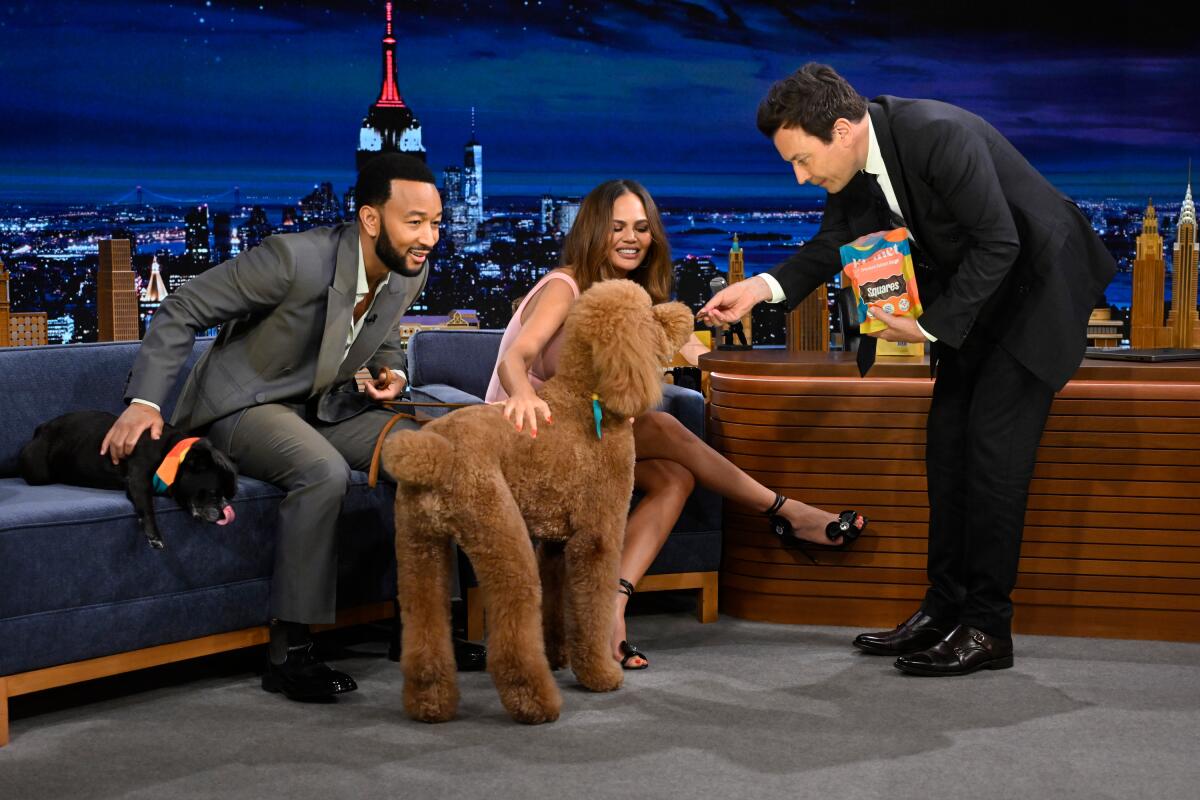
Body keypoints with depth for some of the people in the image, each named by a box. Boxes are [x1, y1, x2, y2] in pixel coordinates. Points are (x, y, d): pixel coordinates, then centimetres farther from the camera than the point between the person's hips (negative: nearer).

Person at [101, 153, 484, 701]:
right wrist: (145, 400, -24)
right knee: (324, 472, -35)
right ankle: (289, 651, -26)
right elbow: (182, 311, -18)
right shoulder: (294, 259, -26)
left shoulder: (411, 272, -5)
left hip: (326, 407, 7)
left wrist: (393, 373, -4)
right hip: (247, 405, -7)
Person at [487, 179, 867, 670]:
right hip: (524, 437, -8)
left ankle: (612, 604, -35)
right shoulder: (564, 288, -14)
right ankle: (786, 514, -15)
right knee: (661, 429, -26)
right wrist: (523, 394, -55)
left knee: (674, 478, -21)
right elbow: (514, 358, -32)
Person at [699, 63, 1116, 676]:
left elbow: (998, 243, -27)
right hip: (973, 298, 8)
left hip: (1037, 287, -8)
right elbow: (832, 245, 4)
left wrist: (932, 325, -23)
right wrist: (762, 288, -13)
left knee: (993, 446, -11)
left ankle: (987, 629, -6)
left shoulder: (939, 136, -32)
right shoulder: (853, 160, -8)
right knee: (947, 442, 6)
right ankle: (944, 610, 13)